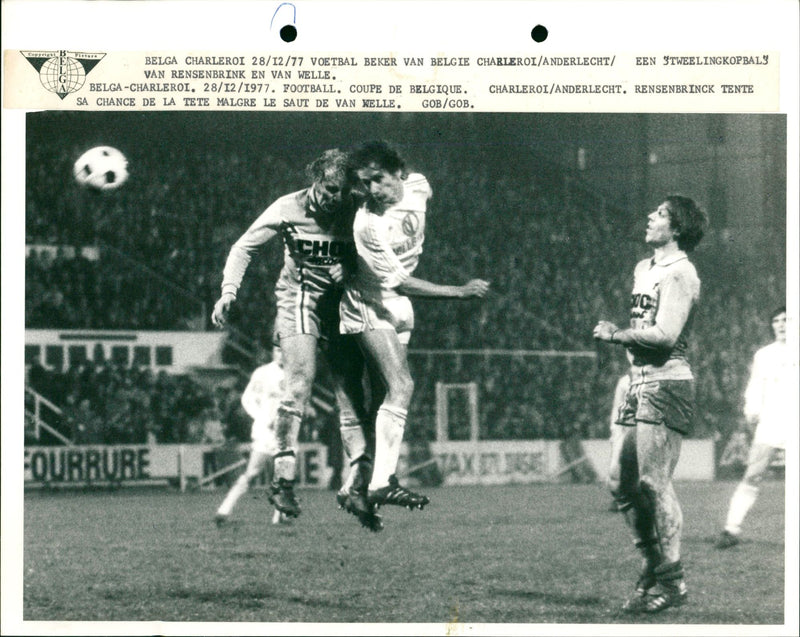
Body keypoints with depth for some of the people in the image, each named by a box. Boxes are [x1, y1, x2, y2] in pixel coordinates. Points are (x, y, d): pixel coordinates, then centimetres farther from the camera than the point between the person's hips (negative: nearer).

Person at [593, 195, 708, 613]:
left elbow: (665, 334, -20)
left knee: (653, 483, -11)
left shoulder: (679, 273, -10)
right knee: (621, 482, 8)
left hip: (666, 384, -9)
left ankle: (671, 582, -6)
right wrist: (616, 334, 4)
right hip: (639, 383, 9)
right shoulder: (644, 269, 19)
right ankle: (652, 568, 18)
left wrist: (616, 335, -9)